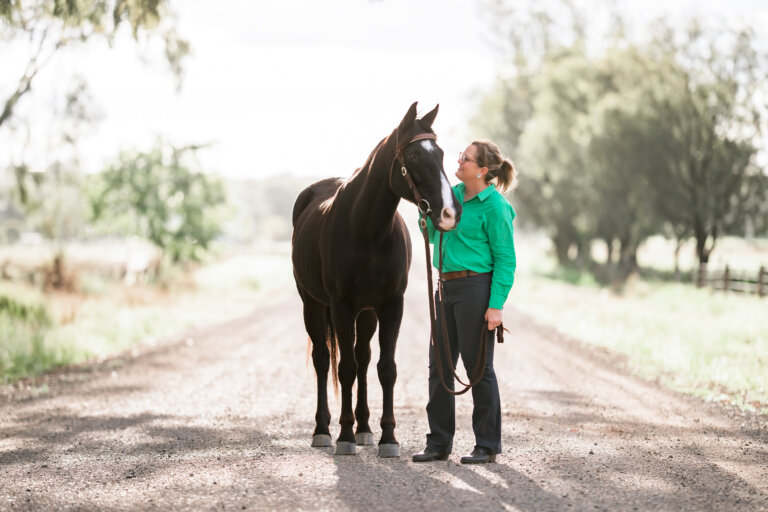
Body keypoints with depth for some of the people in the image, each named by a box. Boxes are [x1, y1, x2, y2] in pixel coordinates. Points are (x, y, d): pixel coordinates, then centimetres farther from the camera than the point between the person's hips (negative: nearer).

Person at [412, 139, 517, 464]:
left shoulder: (494, 206, -12)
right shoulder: (454, 194, 10)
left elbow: (505, 260, -13)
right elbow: (434, 235, 21)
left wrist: (496, 306, -18)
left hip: (476, 288, -8)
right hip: (448, 288, 8)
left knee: (478, 366, -1)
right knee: (439, 365, 9)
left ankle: (488, 445, 10)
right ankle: (439, 443, 18)